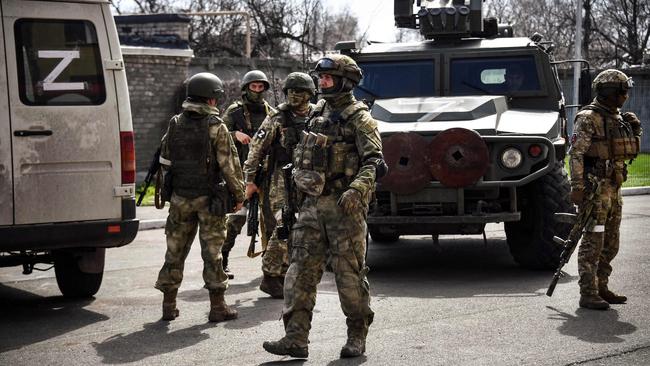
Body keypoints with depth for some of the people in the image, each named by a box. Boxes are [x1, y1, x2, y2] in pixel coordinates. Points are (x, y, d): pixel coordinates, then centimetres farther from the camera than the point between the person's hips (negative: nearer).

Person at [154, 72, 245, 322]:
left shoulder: (175, 125, 4)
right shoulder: (216, 127, -11)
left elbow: (164, 161, 10)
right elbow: (229, 164, -12)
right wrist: (239, 194, -3)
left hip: (180, 197, 4)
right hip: (209, 198, -4)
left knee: (175, 250, 10)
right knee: (212, 251, 2)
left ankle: (169, 305, 14)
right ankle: (217, 306, 5)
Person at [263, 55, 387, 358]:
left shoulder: (358, 118, -6)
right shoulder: (318, 113, 16)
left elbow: (374, 161, -16)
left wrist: (357, 189, -30)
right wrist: (300, 181, 21)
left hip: (344, 205, -7)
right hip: (312, 203, 7)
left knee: (349, 271, -1)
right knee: (301, 270, 0)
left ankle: (357, 336, 11)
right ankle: (296, 338, -1)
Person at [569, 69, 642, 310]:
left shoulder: (618, 118, 15)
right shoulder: (588, 119, -11)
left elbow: (631, 152, 22)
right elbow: (576, 154, -18)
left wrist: (636, 130, 5)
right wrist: (577, 187, -25)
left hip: (614, 187, 9)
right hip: (595, 187, -9)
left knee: (610, 244, 13)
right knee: (593, 241, -9)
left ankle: (601, 288, 22)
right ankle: (588, 294, -8)